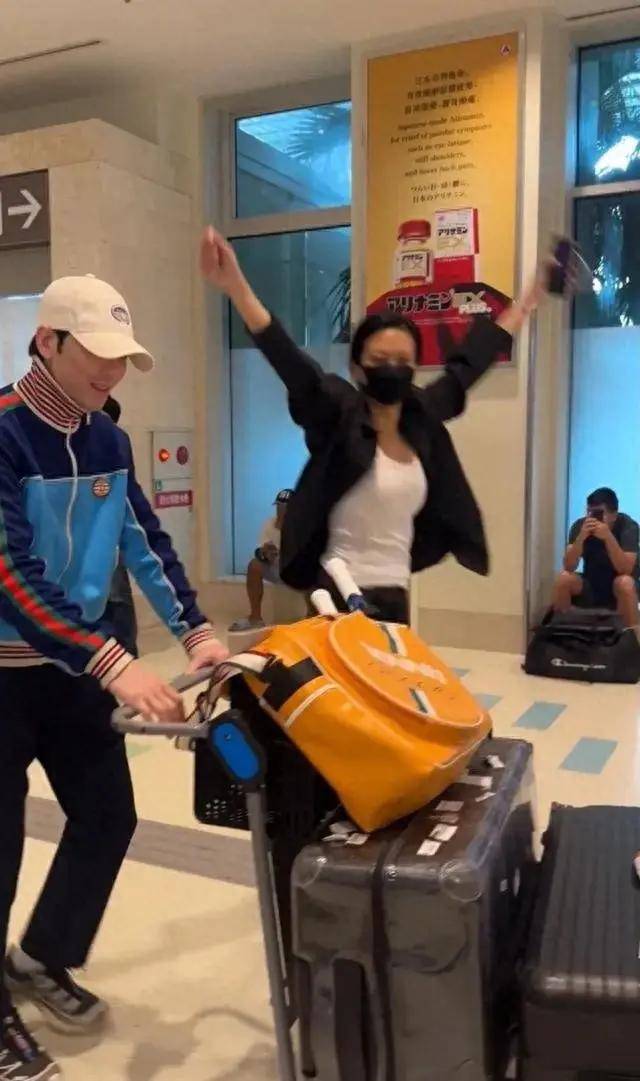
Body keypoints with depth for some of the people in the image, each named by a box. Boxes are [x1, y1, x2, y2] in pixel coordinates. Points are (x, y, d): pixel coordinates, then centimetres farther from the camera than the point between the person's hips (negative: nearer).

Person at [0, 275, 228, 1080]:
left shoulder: (107, 440, 3)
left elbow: (144, 540, 6)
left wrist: (195, 632, -6)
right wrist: (115, 665, -33)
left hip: (71, 666, 7)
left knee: (108, 815, 12)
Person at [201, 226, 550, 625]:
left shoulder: (421, 417, 8)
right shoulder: (340, 414, -7)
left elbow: (471, 361, 20)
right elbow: (289, 360, -21)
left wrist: (527, 300, 32)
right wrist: (235, 286, -35)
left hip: (396, 594, 7)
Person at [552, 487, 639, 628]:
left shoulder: (628, 526, -19)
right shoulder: (580, 525, -13)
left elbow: (625, 569, -29)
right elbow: (569, 567, -21)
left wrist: (608, 537, -40)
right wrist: (581, 537, -36)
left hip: (619, 589, -3)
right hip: (591, 586, 3)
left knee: (625, 582, -35)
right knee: (564, 578, -24)